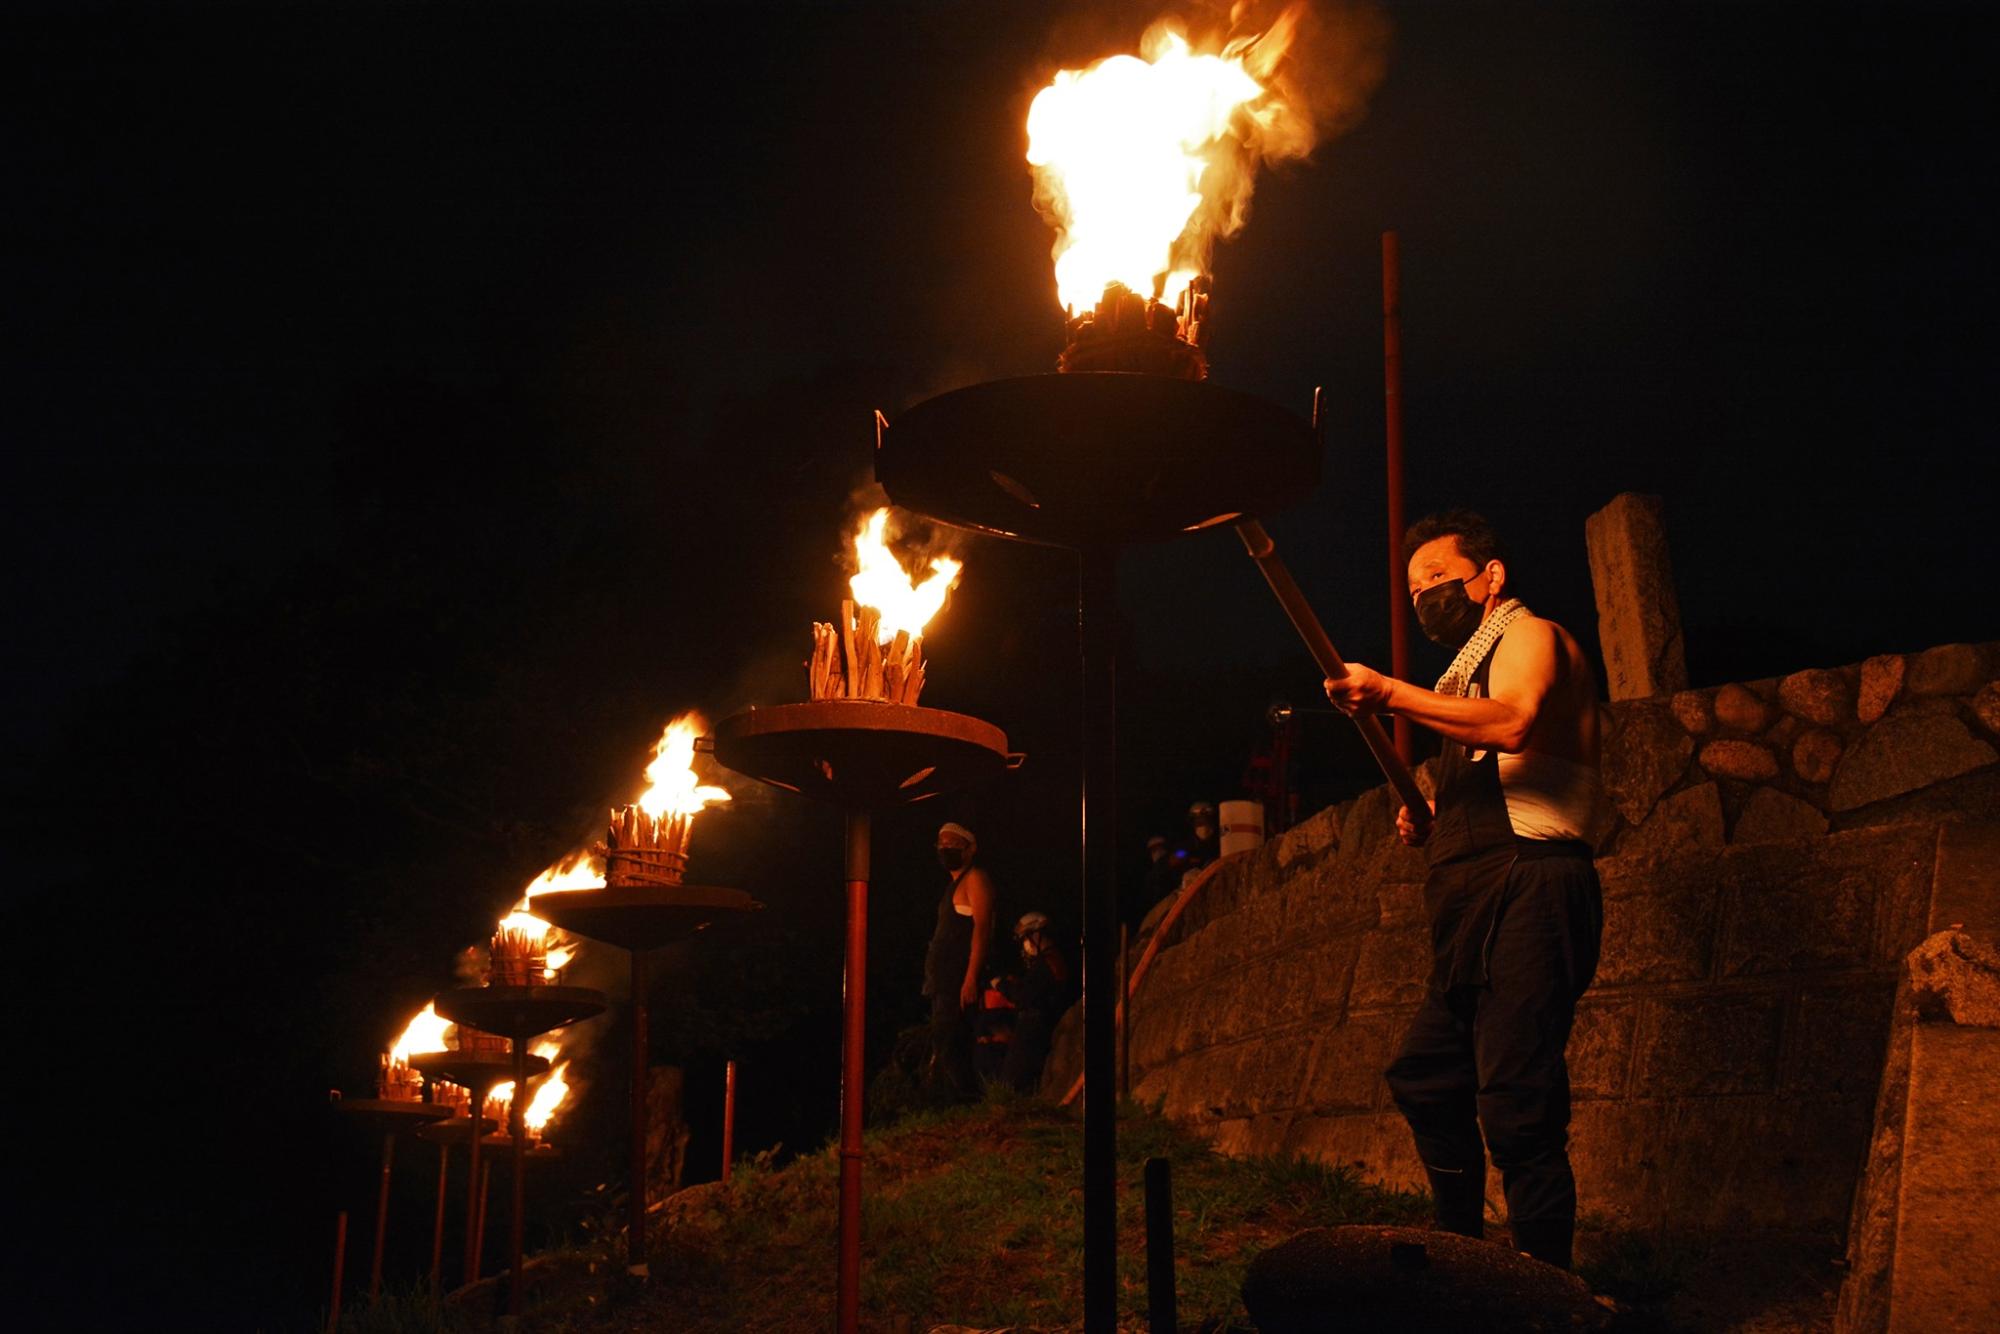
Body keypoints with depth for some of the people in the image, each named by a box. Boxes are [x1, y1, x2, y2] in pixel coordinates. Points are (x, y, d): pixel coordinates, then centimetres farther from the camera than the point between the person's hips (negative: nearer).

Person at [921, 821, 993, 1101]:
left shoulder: (975, 878, -7)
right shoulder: (955, 884, 21)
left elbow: (982, 928, -17)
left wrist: (971, 980, -24)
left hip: (958, 983, -10)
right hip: (944, 982, 10)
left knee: (949, 1048, -16)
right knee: (942, 1049, 10)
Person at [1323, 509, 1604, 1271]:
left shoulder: (1531, 636, 0)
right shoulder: (1472, 670, 28)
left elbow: (1513, 723, -23)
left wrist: (1392, 695, -22)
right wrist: (1430, 823, 14)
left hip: (1526, 894, -10)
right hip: (1477, 915, 10)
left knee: (1516, 1107, -14)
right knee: (1424, 1079, 15)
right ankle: (1459, 1249, 27)